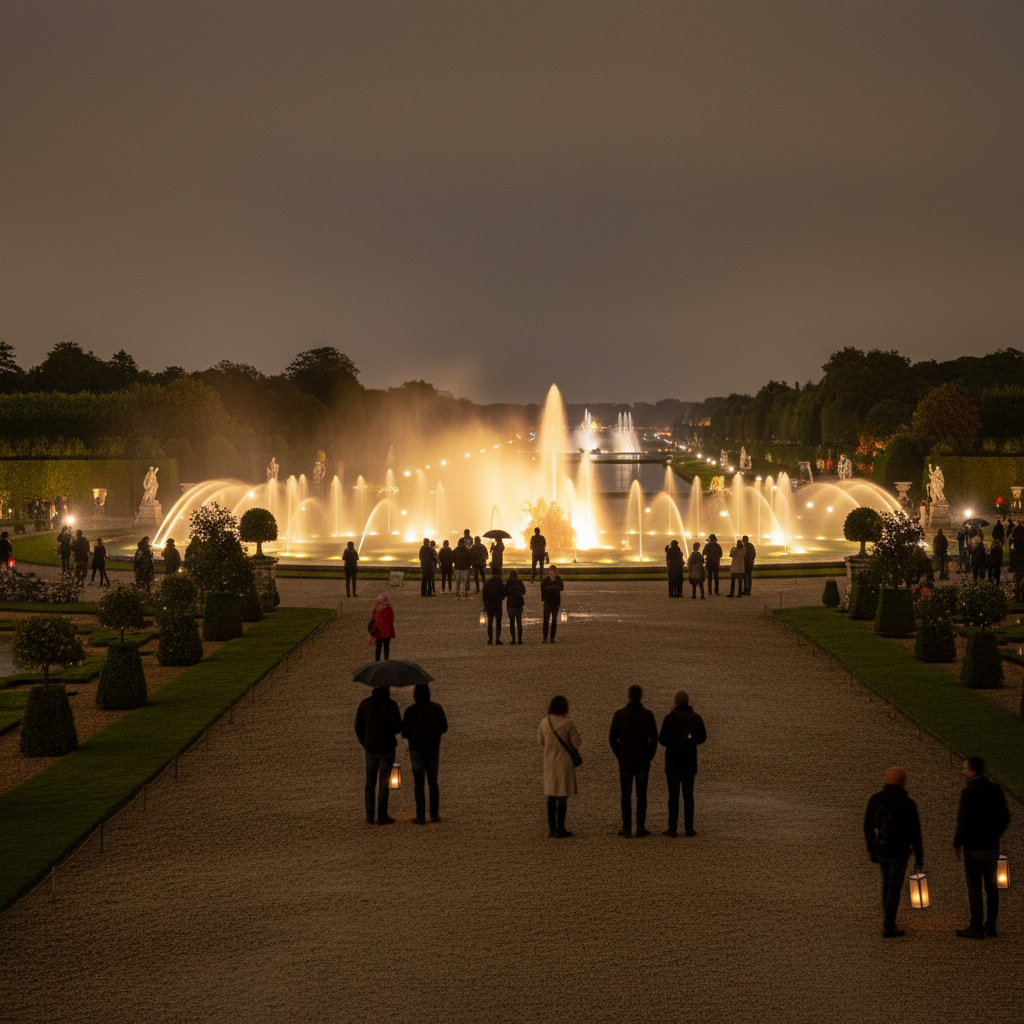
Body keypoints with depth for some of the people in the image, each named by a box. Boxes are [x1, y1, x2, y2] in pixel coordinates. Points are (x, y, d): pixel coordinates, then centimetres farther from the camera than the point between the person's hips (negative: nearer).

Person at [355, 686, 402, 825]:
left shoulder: (365, 704, -1)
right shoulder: (391, 705, -12)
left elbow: (358, 727, 2)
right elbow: (398, 728, -11)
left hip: (370, 749, 3)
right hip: (387, 749, -3)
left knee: (370, 782, 11)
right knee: (383, 782, 3)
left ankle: (369, 817, 9)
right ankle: (382, 817, 4)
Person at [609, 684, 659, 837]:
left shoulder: (619, 714, -6)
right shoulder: (648, 715, -7)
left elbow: (612, 738, -3)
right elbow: (654, 739, -5)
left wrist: (619, 755, 9)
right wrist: (649, 756, 8)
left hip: (625, 761, 0)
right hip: (642, 762, 0)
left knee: (626, 795, 6)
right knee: (641, 795, 7)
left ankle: (627, 829, 6)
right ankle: (640, 828, 8)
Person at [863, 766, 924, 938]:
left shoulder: (875, 800, -6)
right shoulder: (908, 804, -20)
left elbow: (868, 827, 1)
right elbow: (915, 834, -15)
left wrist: (872, 852, 14)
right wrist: (919, 858, -4)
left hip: (880, 850, 4)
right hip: (898, 853, -4)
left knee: (888, 882, 25)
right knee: (894, 889, 8)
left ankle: (888, 919, 32)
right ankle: (888, 928, 15)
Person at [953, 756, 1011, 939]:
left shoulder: (969, 792, -18)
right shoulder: (996, 789, 2)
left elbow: (963, 821, -19)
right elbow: (1005, 816, 7)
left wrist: (956, 845, -7)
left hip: (974, 847, -6)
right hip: (993, 846, 6)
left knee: (974, 888, 1)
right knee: (991, 887, 12)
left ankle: (976, 928, 5)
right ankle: (990, 927, 17)